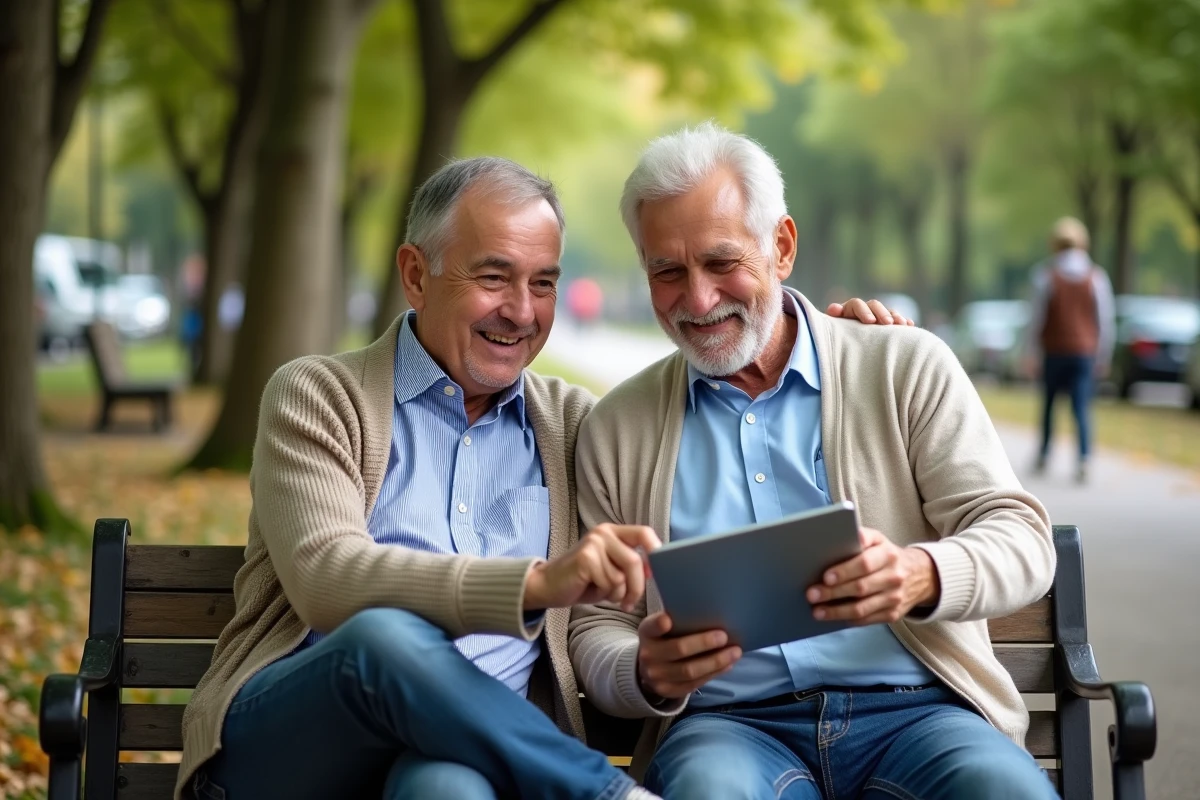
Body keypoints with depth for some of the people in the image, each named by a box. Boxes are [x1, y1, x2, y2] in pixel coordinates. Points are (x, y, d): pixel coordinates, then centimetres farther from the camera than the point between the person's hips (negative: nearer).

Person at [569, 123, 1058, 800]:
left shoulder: (908, 366, 9)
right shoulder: (615, 429, 14)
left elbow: (1021, 540, 2)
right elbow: (596, 625, 13)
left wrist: (921, 575, -21)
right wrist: (648, 675, -12)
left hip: (913, 711, 0)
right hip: (727, 723, 0)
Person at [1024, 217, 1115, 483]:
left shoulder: (1046, 276, -5)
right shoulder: (1097, 278, -1)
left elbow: (1036, 318, -4)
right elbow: (1106, 321, 1)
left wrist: (1032, 352, 5)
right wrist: (1103, 358, 9)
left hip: (1054, 351, 0)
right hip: (1085, 352, 1)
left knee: (1048, 404, 16)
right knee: (1082, 408, -2)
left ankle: (1043, 456, 25)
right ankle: (1083, 459, -19)